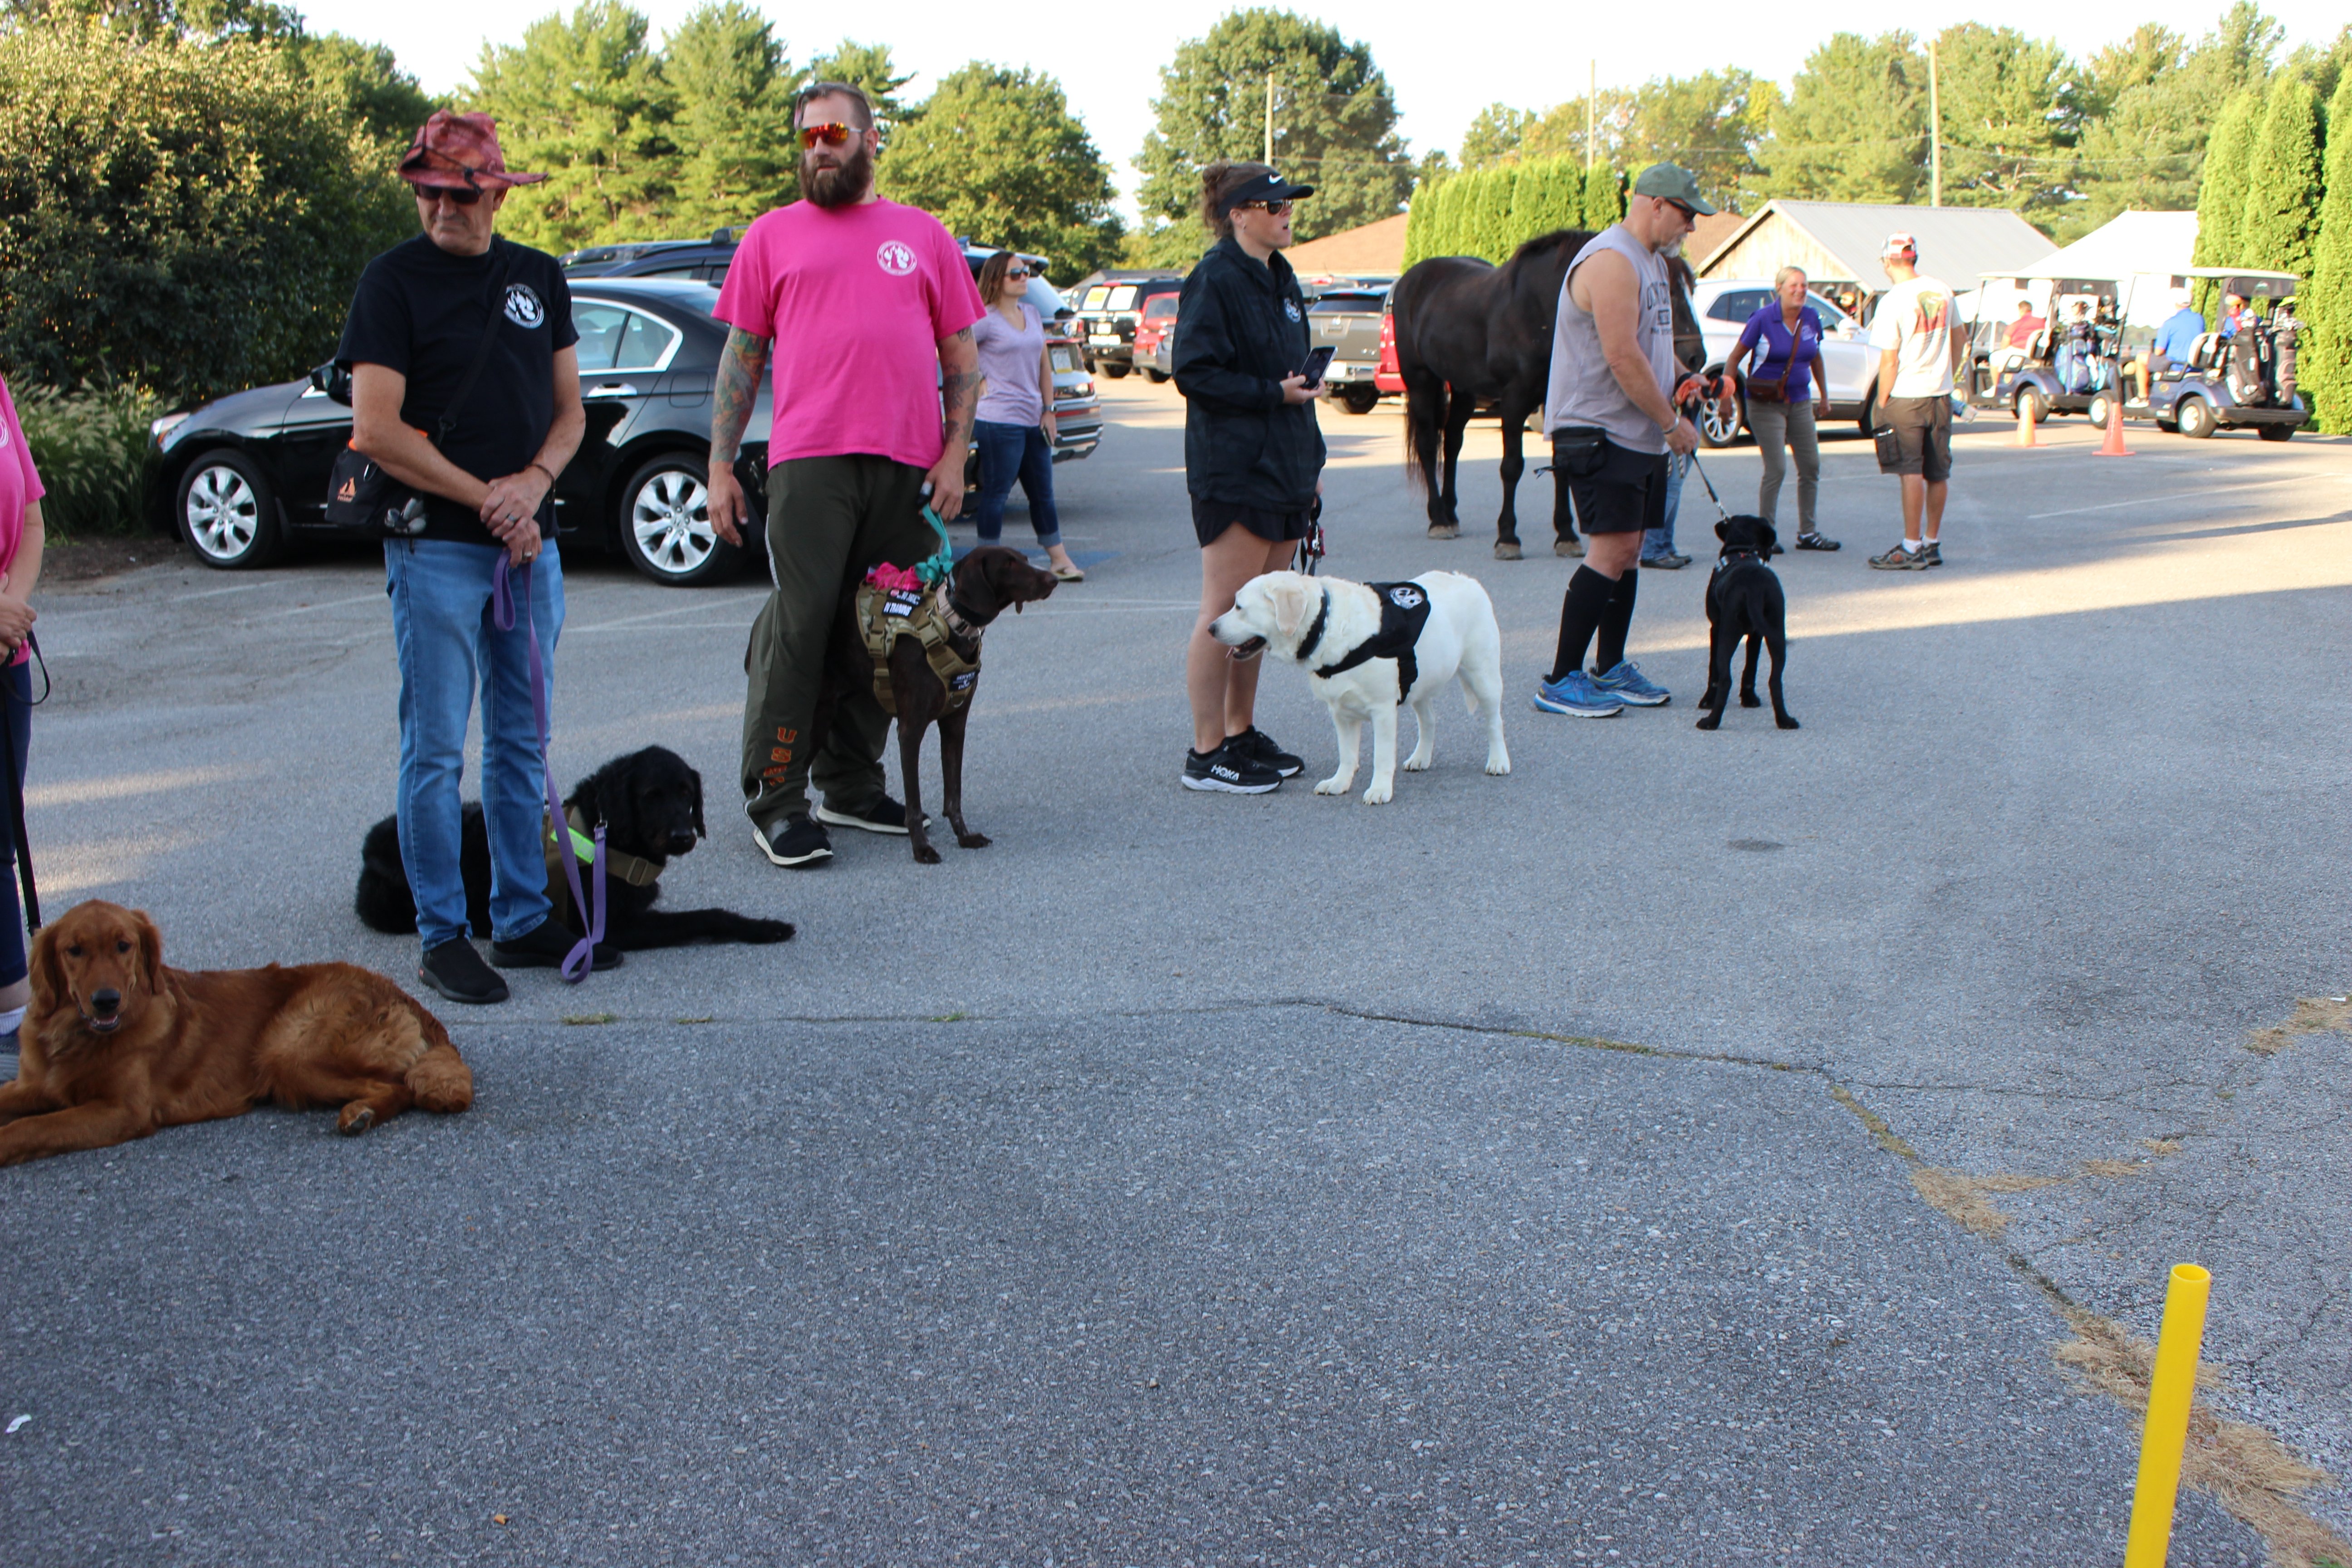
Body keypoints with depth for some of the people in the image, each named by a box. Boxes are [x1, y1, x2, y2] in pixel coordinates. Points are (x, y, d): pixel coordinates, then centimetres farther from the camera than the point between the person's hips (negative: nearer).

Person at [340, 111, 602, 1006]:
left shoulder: (537, 277, 11)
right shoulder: (393, 280, -4)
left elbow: (569, 409, 13)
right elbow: (377, 431, -11)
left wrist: (534, 480, -7)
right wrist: (485, 499, -12)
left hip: (530, 541, 5)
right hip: (435, 546, -5)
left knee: (521, 743, 11)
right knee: (436, 750, -1)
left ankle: (523, 922, 20)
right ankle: (441, 938, 7)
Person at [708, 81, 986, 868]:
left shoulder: (923, 235, 14)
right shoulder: (772, 236, 12)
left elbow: (961, 353, 13)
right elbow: (741, 356, 10)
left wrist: (955, 451, 2)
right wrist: (720, 464, 3)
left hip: (907, 464, 2)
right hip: (809, 459, -2)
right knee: (798, 627, -7)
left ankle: (851, 784, 18)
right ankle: (775, 798, -1)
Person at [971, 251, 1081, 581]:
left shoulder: (1032, 314, 13)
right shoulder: (985, 320, -8)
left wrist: (1049, 410, 10)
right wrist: (977, 383, -8)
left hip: (1033, 419, 7)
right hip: (999, 420, -7)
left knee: (1043, 492, 11)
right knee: (996, 492, -3)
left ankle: (1059, 559, 16)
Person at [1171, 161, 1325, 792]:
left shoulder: (1280, 278, 17)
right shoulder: (1214, 281, -11)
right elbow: (1194, 372, -17)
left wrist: (1311, 462, 20)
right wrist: (1273, 392, -18)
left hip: (1282, 470, 9)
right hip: (1234, 472, -9)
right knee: (1225, 612, -5)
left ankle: (1242, 734, 23)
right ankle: (1207, 753, 0)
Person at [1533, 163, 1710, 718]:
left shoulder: (1651, 261, 18)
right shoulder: (1610, 261, -16)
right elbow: (1623, 358, -22)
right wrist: (1672, 422, -16)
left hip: (1639, 434, 10)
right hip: (1599, 433, -10)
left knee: (1628, 551, 11)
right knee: (1611, 551, -14)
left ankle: (1612, 668, 20)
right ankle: (1560, 681, -10)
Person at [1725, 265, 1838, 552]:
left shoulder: (1811, 318, 4)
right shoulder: (1763, 319, -10)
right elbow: (1736, 357, -6)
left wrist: (1824, 396, 19)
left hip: (1801, 402, 6)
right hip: (1766, 405, -6)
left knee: (1811, 467, 6)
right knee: (1777, 469, -10)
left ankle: (1808, 533, 17)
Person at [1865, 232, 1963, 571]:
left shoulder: (1893, 301, -14)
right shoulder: (1941, 290, 5)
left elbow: (1889, 361, -14)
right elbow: (1959, 339, 16)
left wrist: (1881, 404, -6)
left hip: (1906, 395, -6)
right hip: (1940, 393, 6)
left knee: (1911, 472, -5)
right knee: (1938, 472, 10)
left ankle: (1911, 548, -5)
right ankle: (1932, 544, 20)